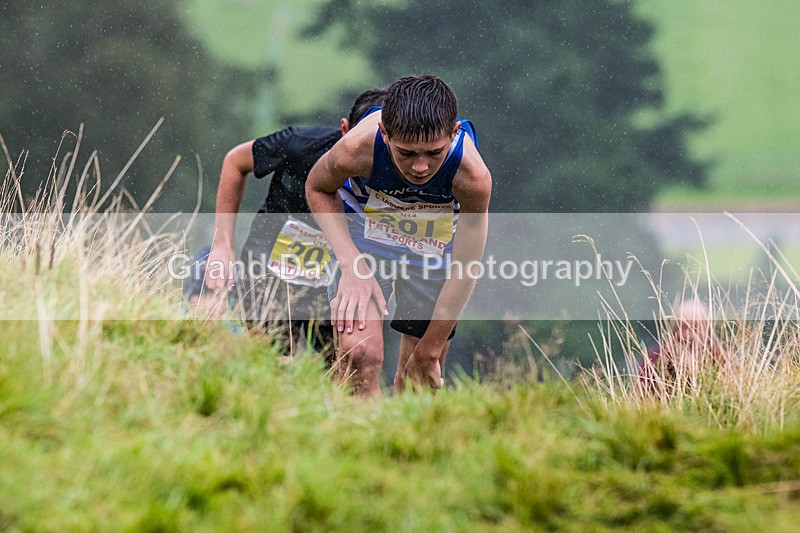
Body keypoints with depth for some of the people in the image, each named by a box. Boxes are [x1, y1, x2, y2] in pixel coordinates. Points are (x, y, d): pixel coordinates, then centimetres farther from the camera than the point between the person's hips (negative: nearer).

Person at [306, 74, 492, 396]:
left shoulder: (472, 176, -36)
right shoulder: (357, 149, -36)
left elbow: (464, 273, -21)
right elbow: (317, 189, -10)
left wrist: (429, 351, -12)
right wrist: (351, 263, -23)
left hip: (436, 245, 1)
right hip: (365, 231, -1)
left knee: (419, 382, 9)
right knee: (359, 354, -24)